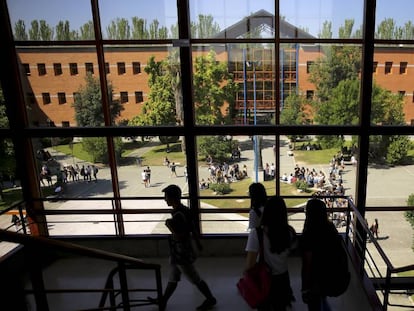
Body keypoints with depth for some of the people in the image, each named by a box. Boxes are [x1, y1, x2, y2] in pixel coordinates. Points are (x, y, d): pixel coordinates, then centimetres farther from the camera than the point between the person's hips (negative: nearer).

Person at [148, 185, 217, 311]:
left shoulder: (178, 215, -28)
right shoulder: (184, 210, 1)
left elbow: (180, 236, -27)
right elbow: (193, 229, 10)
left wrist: (169, 225, -17)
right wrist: (198, 242, 20)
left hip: (181, 254, -9)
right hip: (177, 252, 9)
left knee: (195, 279, 9)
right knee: (172, 278, 22)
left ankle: (210, 299, 26)